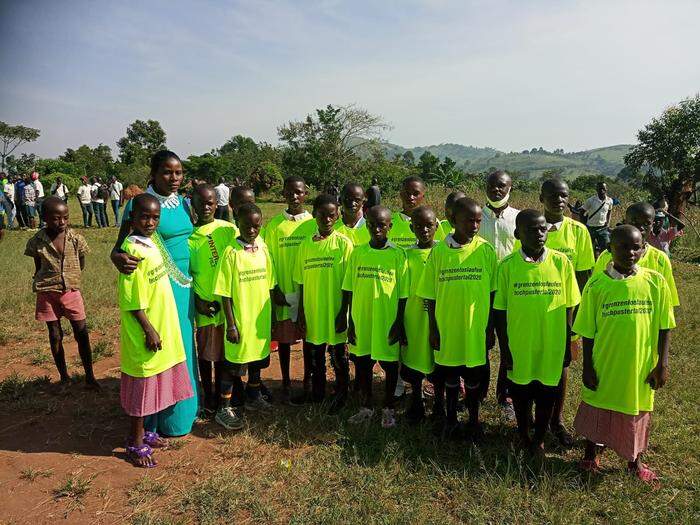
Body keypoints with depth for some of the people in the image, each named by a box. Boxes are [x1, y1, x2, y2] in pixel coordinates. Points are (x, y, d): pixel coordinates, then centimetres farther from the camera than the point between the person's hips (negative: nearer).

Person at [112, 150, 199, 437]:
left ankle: (184, 407, 33)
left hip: (185, 287, 6)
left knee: (183, 346, 16)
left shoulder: (183, 203, 7)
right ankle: (163, 417, 18)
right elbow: (120, 245, -12)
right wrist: (118, 258, -34)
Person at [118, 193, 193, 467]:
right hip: (146, 332, -8)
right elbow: (132, 301, -20)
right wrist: (148, 330, -18)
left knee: (152, 383, 19)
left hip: (163, 328, 8)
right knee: (142, 385, 5)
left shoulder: (151, 242, 5)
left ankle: (142, 432, 35)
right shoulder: (133, 250, -20)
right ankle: (135, 443, 21)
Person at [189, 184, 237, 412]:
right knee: (205, 352, 11)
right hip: (204, 305, 0)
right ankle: (208, 395, 31)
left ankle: (220, 393, 33)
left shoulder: (229, 229, -2)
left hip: (227, 302, 1)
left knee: (223, 353, 13)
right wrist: (197, 300, -9)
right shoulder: (188, 235, -2)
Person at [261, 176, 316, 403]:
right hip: (284, 292, 0)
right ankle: (286, 383, 26)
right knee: (284, 338, 10)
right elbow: (269, 260, 1)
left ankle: (308, 378, 28)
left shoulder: (314, 223, -1)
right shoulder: (274, 225, -1)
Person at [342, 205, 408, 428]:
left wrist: (399, 323, -5)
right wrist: (351, 321, 2)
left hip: (388, 322, -2)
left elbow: (402, 294, -3)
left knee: (390, 365, 11)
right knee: (362, 364, 13)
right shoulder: (357, 253, 1)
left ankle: (388, 408, 30)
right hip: (361, 322, 3)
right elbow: (350, 290, 4)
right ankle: (366, 407, 32)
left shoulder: (398, 255, -6)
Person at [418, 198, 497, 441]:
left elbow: (492, 292, 0)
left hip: (476, 329, 0)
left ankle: (474, 419, 36)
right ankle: (451, 418, 36)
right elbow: (431, 295, -2)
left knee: (474, 377, 15)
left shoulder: (486, 250, -6)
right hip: (447, 329, 0)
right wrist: (433, 330, -1)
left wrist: (490, 327, 2)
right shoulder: (438, 251, -7)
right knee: (450, 376, 16)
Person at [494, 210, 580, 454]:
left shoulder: (561, 262, -7)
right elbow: (500, 311, -4)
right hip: (519, 348, 0)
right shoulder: (507, 266, -10)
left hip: (551, 347, 1)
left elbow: (568, 308, 0)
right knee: (520, 395, 17)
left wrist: (567, 346, 2)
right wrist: (504, 349, -3)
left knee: (547, 396, 15)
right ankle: (523, 436, 41)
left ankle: (539, 438, 39)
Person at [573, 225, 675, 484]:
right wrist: (588, 368, -4)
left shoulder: (655, 282, -8)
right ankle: (592, 452, 41)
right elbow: (587, 332, -5)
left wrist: (662, 365, -2)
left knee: (637, 414, 18)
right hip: (604, 366, -1)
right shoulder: (597, 285, -11)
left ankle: (635, 461, 42)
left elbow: (664, 327, -1)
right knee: (597, 412, 17)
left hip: (641, 366, 1)